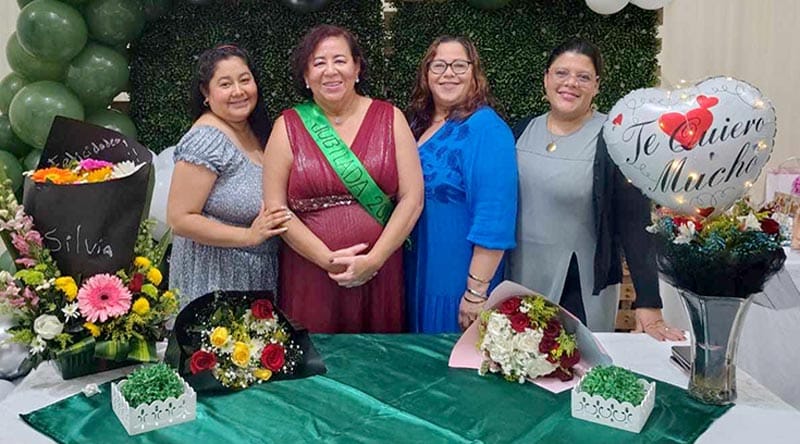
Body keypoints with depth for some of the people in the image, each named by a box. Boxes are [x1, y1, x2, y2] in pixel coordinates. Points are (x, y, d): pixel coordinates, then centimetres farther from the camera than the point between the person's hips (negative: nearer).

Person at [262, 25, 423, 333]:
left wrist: (374, 259, -11)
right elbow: (275, 207, -3)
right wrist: (328, 259, -12)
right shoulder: (289, 126, 1)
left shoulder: (390, 119, 2)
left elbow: (412, 198, -2)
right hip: (310, 273, 0)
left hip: (379, 271, 1)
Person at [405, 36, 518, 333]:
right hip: (415, 273, 7)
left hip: (458, 280, -7)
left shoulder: (486, 130, -18)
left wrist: (476, 292, -22)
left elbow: (494, 221, -23)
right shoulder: (418, 123, 5)